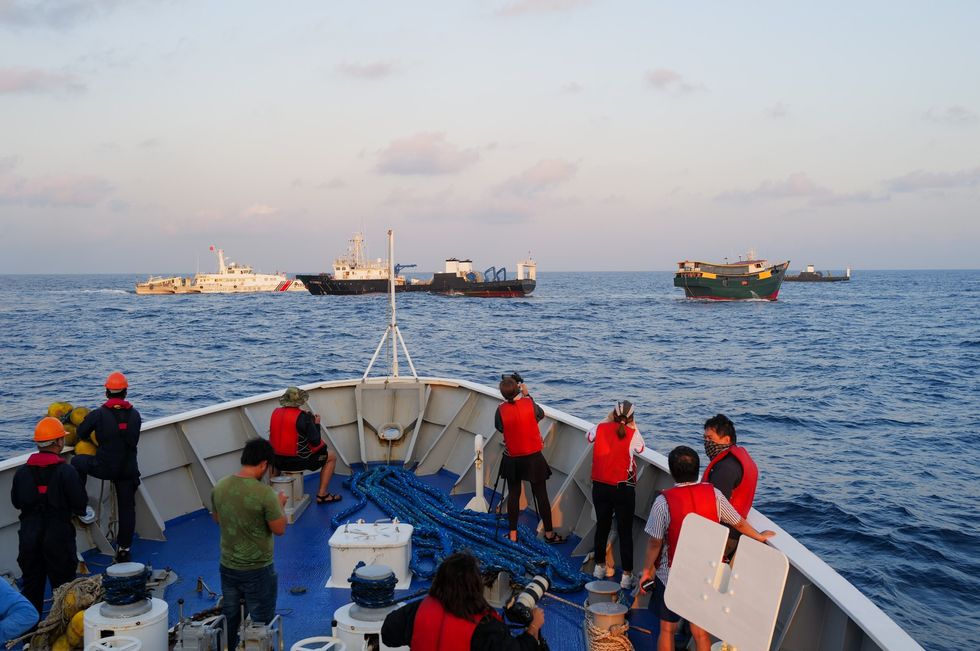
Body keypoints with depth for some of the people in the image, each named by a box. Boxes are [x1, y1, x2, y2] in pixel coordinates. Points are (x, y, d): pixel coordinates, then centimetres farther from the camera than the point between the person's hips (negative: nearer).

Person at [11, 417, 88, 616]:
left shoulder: (22, 472, -2)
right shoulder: (66, 471, -16)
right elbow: (80, 504, -14)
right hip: (58, 537, -4)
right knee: (62, 586, 7)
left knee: (32, 585, 17)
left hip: (29, 538, 4)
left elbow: (16, 502, 9)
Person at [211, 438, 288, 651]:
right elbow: (279, 529, -16)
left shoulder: (219, 488, -6)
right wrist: (279, 504, 1)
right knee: (260, 625, 11)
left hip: (227, 567, 5)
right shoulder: (264, 493, -24)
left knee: (229, 620, 21)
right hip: (257, 570, -5)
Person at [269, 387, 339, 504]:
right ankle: (322, 495, 12)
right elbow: (316, 442, -15)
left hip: (278, 461, 5)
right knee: (331, 457, 15)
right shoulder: (304, 417, -17)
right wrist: (316, 424, 2)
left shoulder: (275, 412, -1)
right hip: (299, 460, -5)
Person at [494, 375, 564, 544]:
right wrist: (527, 395, 13)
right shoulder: (528, 403, -12)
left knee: (513, 494, 12)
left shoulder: (501, 410, -12)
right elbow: (541, 414, 8)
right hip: (533, 457, -1)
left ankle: (513, 534, 17)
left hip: (512, 459, 1)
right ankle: (549, 533, 16)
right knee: (541, 494, 8)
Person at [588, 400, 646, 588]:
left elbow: (589, 436, 20)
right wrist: (633, 427, 13)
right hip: (623, 489, -3)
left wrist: (607, 420, 22)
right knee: (625, 531, 4)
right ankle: (627, 576, 7)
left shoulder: (600, 429, -4)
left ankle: (600, 567, 33)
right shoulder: (632, 434, -11)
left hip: (600, 487, 4)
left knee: (602, 526, 19)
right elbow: (640, 448, 10)